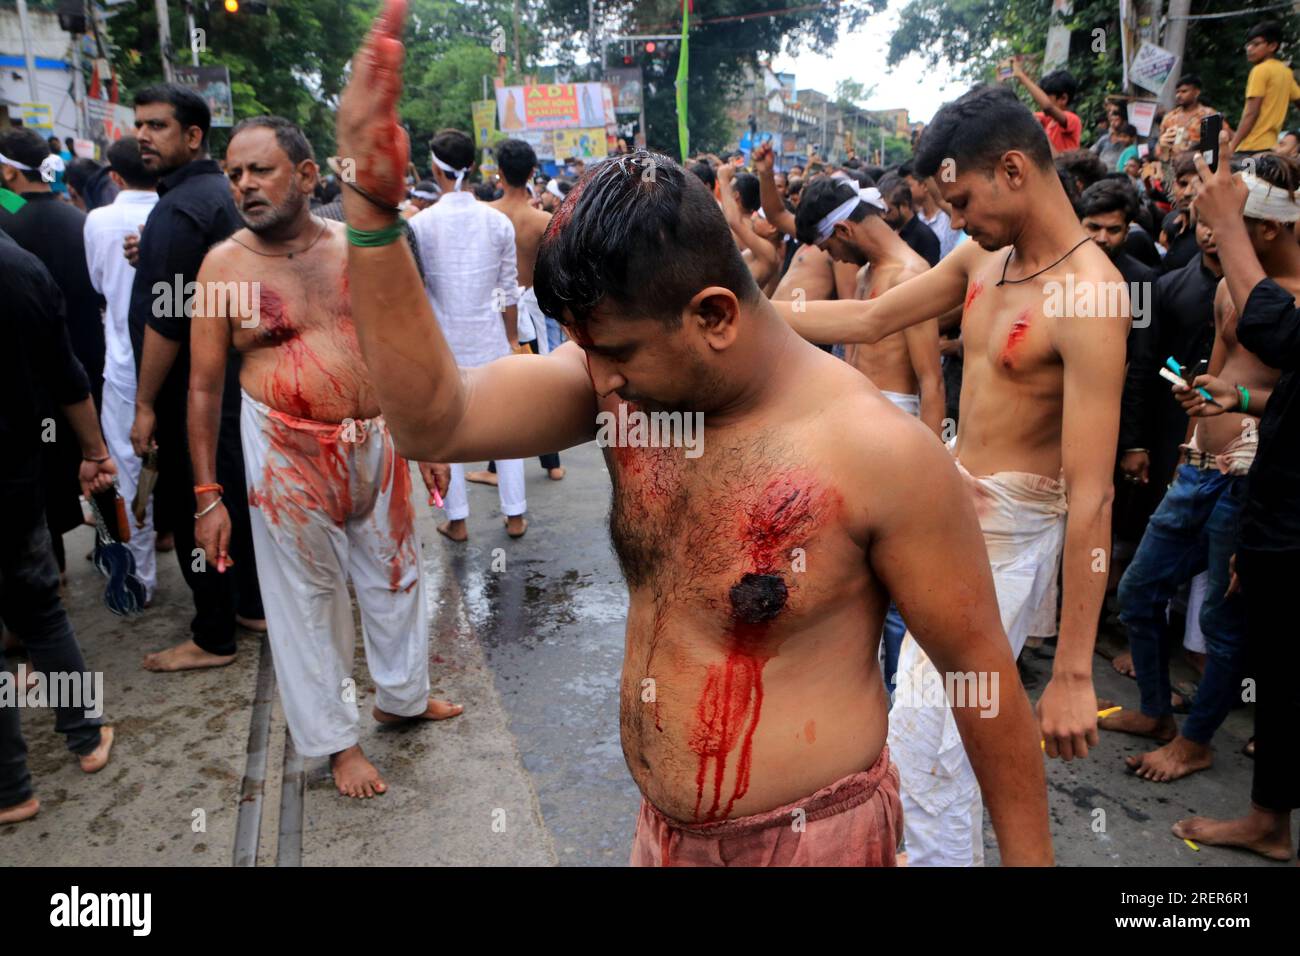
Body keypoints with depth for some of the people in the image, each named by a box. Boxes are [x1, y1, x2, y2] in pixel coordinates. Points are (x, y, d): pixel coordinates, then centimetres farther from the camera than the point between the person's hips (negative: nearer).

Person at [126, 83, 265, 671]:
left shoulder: (179, 208, -18)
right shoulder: (225, 192, 12)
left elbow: (165, 318, -22)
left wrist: (145, 403, -18)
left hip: (191, 391, -9)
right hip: (235, 377, 9)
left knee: (188, 507, -1)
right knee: (234, 494, 17)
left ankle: (213, 638, 9)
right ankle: (253, 605, 29)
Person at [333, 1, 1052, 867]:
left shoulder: (879, 452, -25)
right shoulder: (628, 389, -11)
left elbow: (983, 670, -15)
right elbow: (432, 421, -18)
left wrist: (1029, 855, -7)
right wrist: (373, 207, -27)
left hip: (814, 837, -5)